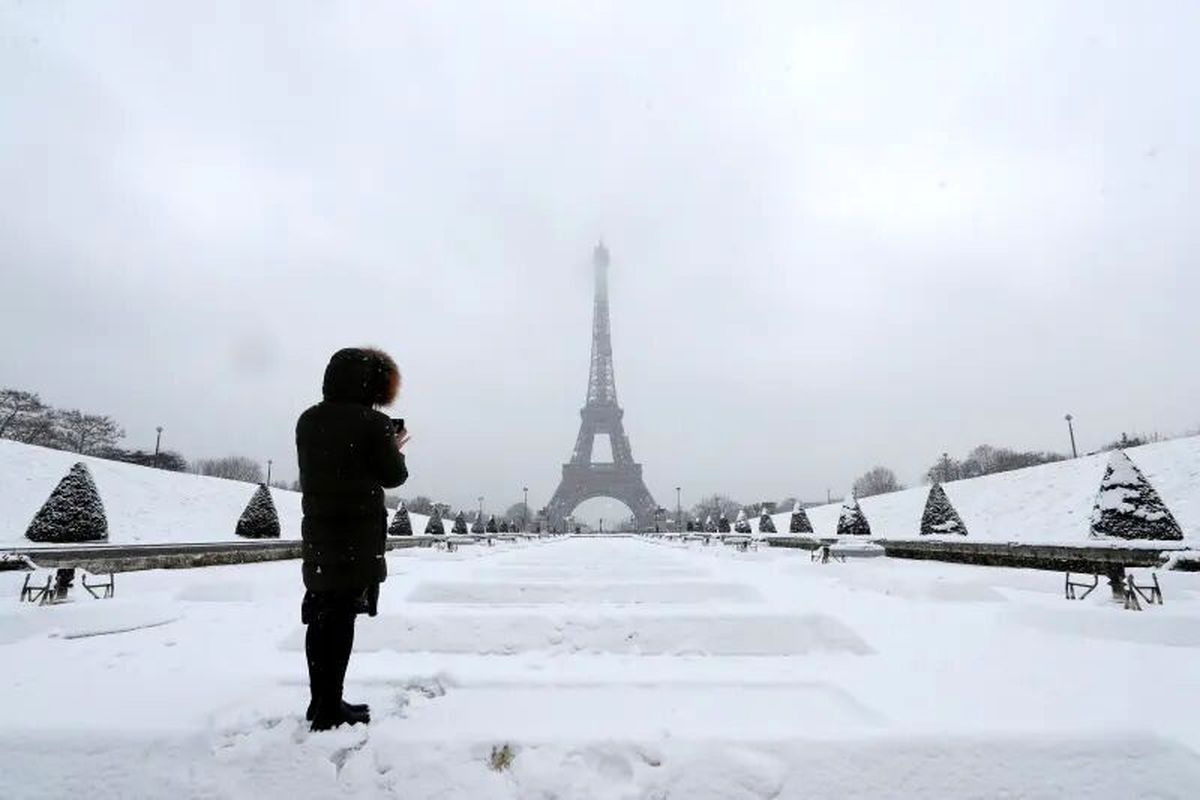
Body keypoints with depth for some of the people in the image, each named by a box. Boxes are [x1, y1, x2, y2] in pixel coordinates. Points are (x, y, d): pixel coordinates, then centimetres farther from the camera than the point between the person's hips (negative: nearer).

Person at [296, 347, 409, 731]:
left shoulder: (307, 421, 5)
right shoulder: (373, 423, -14)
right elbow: (392, 476, -7)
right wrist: (394, 449, 13)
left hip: (317, 532, 6)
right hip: (358, 536, -6)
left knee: (320, 618, 14)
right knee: (340, 620, 2)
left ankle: (321, 702, 26)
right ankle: (329, 710, 10)